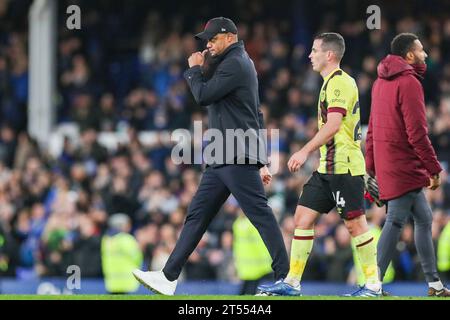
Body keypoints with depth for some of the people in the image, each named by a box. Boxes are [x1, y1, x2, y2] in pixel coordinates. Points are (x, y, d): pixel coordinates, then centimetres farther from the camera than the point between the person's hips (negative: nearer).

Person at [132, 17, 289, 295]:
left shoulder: (235, 64, -10)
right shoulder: (239, 63, 22)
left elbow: (204, 95, -15)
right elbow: (257, 116, 24)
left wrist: (195, 70, 4)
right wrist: (262, 162, 23)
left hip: (237, 160, -11)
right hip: (222, 160, 11)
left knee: (261, 215, -10)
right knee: (197, 216, 8)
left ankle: (285, 279, -9)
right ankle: (169, 277, 8)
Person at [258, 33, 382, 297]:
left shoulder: (340, 82, -12)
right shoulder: (331, 83, 19)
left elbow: (333, 125, -22)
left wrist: (306, 152, -25)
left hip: (345, 166, -10)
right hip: (328, 167, 10)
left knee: (355, 223, -6)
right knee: (303, 216, 5)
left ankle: (373, 284, 1)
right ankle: (292, 282, 6)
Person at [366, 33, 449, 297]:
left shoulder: (381, 83, 15)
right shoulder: (408, 83, -14)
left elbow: (372, 129, 18)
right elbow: (417, 133, -19)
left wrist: (372, 167, 21)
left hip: (386, 164, 10)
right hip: (404, 166, -10)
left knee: (424, 219, 15)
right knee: (396, 222, -7)